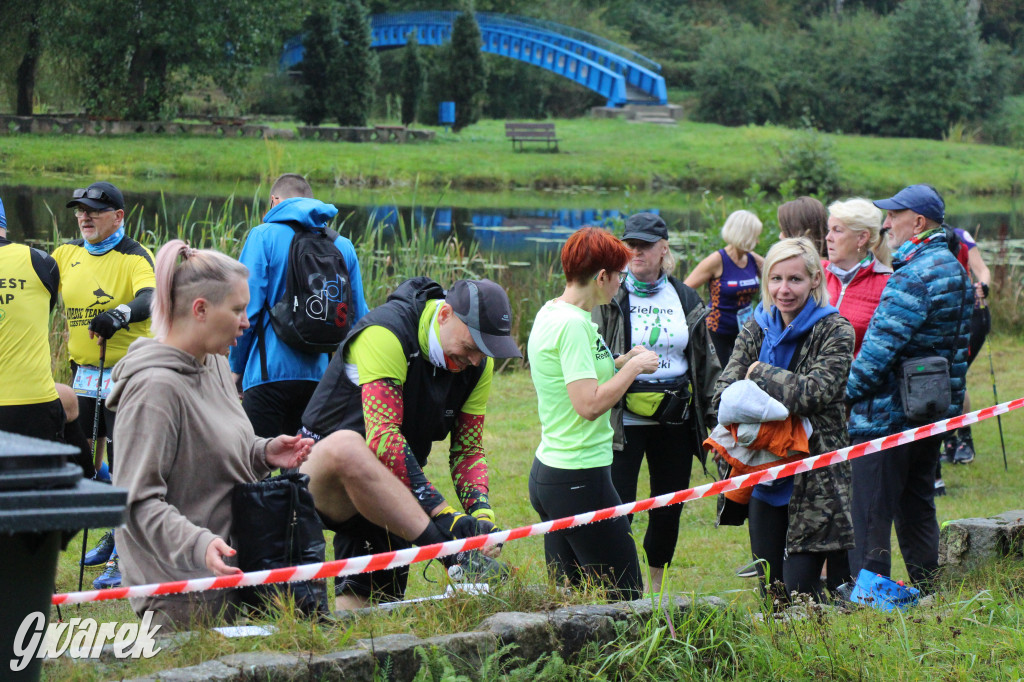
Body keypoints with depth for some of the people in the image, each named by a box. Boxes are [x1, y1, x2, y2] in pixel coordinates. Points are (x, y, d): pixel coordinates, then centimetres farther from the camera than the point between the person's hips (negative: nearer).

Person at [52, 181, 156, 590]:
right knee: (87, 461, 15)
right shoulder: (67, 254, 9)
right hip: (84, 373, 7)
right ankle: (116, 534, 34)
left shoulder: (135, 258, -11)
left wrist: (121, 312, -48)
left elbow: (152, 299, -29)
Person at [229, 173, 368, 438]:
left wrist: (236, 366, 4)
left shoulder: (264, 236, -3)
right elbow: (359, 316, 12)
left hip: (271, 373, -5)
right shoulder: (344, 246, 10)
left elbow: (246, 308, -7)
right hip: (319, 375, 5)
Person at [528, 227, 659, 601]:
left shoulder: (550, 313, 12)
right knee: (626, 597, -5)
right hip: (580, 478, -10)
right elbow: (589, 405, -23)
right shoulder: (573, 324, -18)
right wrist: (633, 367, -11)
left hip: (546, 472, 10)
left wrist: (620, 362, 16)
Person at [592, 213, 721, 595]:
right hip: (624, 418, -4)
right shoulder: (611, 298, -1)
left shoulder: (685, 299, 10)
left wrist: (716, 411, 14)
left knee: (670, 507, 10)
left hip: (675, 420, 4)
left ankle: (655, 588, 25)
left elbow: (706, 361, 17)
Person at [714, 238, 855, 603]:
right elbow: (724, 390, 5)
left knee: (800, 587, -10)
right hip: (765, 476, 6)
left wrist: (760, 375, -8)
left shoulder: (834, 330, -7)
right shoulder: (756, 328, 10)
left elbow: (815, 392, -19)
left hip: (816, 476, -5)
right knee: (769, 590, 9)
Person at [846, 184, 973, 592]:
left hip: (888, 413, -10)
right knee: (917, 508, 18)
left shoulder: (912, 276, -19)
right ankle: (926, 592, 23)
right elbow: (960, 342, 19)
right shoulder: (955, 269, 12)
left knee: (871, 515, -4)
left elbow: (880, 347, -22)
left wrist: (848, 391, -12)